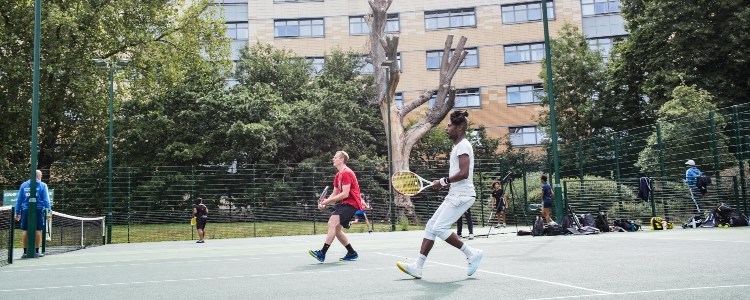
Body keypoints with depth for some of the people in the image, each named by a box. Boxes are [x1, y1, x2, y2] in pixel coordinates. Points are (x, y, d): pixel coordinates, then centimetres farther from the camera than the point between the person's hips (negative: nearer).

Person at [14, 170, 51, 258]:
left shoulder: (23, 185, 9)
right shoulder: (42, 185, 2)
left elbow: (19, 200, 9)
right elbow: (46, 200, -3)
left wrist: (17, 213, 12)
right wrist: (48, 211, -3)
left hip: (26, 210, 2)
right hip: (38, 210, -2)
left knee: (25, 230, 5)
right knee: (38, 230, 3)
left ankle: (25, 252, 5)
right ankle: (36, 252, 4)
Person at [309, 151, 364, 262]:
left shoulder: (346, 173, -14)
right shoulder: (337, 176, 16)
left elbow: (345, 194, -21)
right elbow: (335, 193, 16)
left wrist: (328, 201, -18)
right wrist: (325, 202, -1)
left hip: (351, 204, -11)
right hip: (343, 203, 11)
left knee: (332, 223, -23)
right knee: (336, 228, 10)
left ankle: (322, 253, -27)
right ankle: (352, 253, 20)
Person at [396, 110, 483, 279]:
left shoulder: (463, 145, -11)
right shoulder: (457, 146, 19)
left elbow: (464, 173, -22)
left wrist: (443, 181, -16)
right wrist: (447, 183, 11)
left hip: (462, 195, -10)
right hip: (454, 195, 10)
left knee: (439, 228, -15)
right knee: (431, 226, 4)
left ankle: (472, 254, -2)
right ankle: (418, 267, 4)